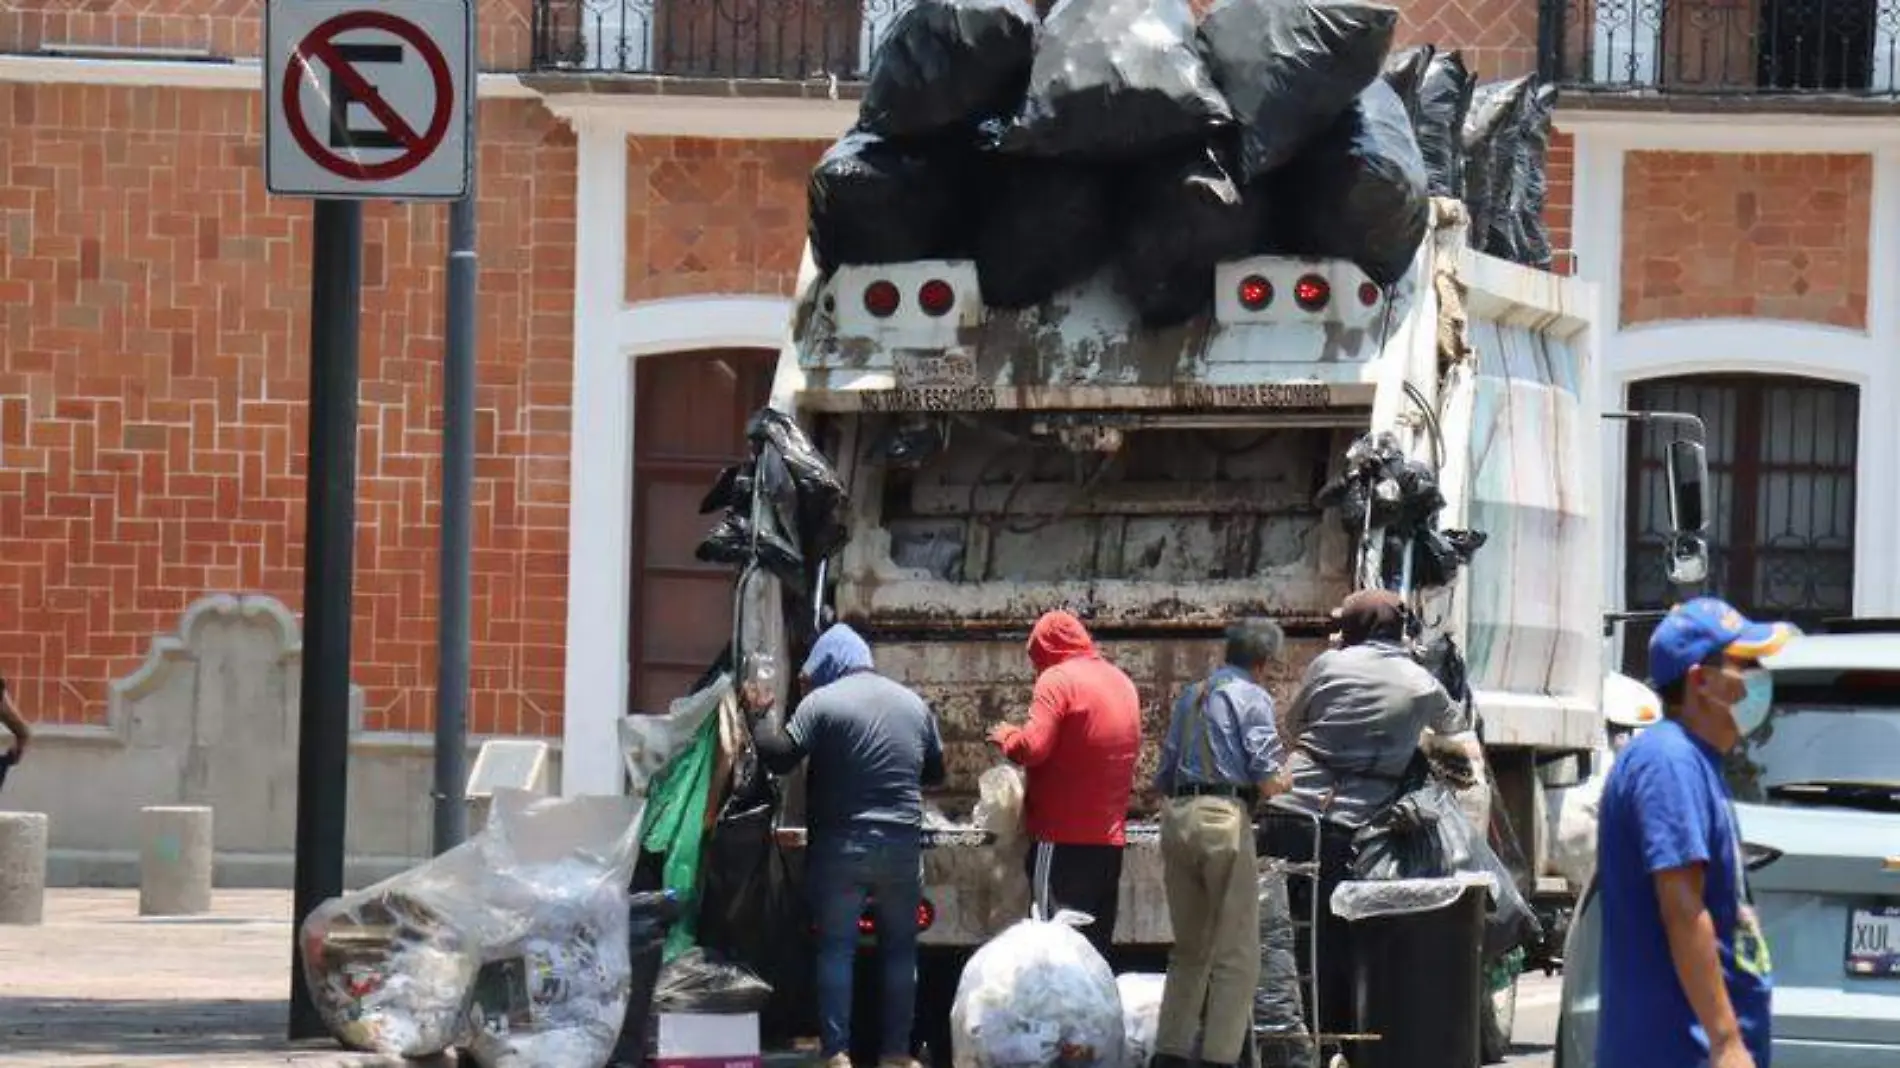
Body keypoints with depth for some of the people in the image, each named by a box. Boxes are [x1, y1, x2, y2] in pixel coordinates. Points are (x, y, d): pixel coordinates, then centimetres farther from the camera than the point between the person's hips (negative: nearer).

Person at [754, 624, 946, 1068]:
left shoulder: (822, 702, -7)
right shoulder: (913, 703, 10)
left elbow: (778, 756, -11)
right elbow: (935, 771, 18)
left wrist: (768, 713, 5)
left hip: (841, 846, -3)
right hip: (902, 845, 3)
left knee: (836, 948, 1)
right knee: (900, 947, 12)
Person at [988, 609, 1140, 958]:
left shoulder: (1058, 679, -9)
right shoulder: (1121, 681, 15)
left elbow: (1032, 747, -18)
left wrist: (1005, 736, 0)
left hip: (1063, 837, -8)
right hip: (1110, 837, 8)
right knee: (1097, 943, 11)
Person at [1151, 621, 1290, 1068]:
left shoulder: (1190, 696, 19)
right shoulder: (1252, 697, -1)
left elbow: (1164, 776, 18)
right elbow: (1266, 779, -8)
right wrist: (1284, 783, 12)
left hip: (1176, 813, 7)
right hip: (1224, 815, -7)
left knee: (1189, 949, 16)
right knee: (1237, 953, -3)